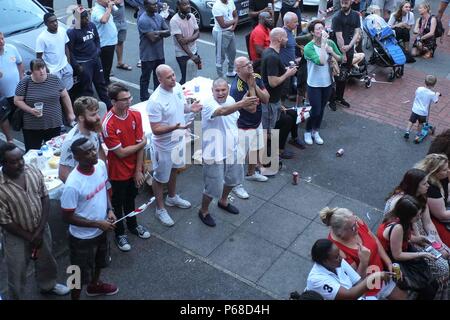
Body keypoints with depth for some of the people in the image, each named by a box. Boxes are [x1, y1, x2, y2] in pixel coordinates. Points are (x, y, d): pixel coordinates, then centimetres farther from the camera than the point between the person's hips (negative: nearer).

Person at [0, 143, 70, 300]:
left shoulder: (33, 172, -15)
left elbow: (45, 198, -6)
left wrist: (39, 231, -12)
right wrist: (30, 237, -13)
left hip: (42, 228, 5)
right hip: (17, 237, -5)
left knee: (46, 261, 28)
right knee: (17, 274, 14)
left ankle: (48, 285, 57)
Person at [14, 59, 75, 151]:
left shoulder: (55, 79, -1)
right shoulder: (25, 82, -6)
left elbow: (64, 96, 8)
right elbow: (17, 100, -1)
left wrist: (70, 113, 9)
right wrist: (30, 110, -16)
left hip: (54, 124, 1)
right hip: (32, 127, -1)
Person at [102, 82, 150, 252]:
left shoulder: (135, 115, -11)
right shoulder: (108, 124, -28)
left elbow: (140, 144, -7)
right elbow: (120, 153, -23)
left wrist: (139, 170, -8)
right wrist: (142, 143, -11)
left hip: (134, 169, 5)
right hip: (118, 172, -5)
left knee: (131, 198, 27)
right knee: (118, 203, 16)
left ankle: (132, 225, 49)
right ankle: (119, 233, 37)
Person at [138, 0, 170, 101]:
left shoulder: (158, 16, 5)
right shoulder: (143, 20, -20)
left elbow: (168, 32, 1)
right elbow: (153, 38, -25)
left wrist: (157, 33, -18)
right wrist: (161, 33, -7)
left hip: (159, 53, 7)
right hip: (148, 55, -7)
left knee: (159, 77, 19)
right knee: (145, 78, 8)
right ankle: (144, 99, 21)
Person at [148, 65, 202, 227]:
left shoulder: (177, 87, -8)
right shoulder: (155, 101, -31)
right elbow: (155, 129, -27)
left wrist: (190, 108, -13)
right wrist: (175, 127, -41)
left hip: (178, 140, 8)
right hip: (163, 145, -8)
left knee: (173, 169, 29)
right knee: (160, 177, 13)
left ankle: (172, 197, 54)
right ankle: (160, 209, 34)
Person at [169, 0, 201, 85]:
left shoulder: (192, 16, 1)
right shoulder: (174, 20, -17)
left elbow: (197, 33, 3)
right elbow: (180, 40, -21)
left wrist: (188, 39, -20)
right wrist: (191, 56, -24)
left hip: (194, 51, 6)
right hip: (182, 54, -6)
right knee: (186, 78, -1)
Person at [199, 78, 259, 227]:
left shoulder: (230, 100, 2)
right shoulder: (209, 104, -24)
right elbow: (222, 111, -47)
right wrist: (241, 104, -61)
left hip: (231, 150, 8)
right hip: (215, 153, -8)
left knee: (233, 178, 26)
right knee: (214, 186, 1)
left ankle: (223, 201, 52)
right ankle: (204, 211, 28)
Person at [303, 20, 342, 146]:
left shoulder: (330, 43, -5)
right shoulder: (309, 47, -21)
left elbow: (340, 59, 3)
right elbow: (320, 61, -34)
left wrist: (331, 52, -15)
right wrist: (323, 44, -32)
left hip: (327, 82, 5)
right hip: (314, 84, -5)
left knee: (321, 109, 17)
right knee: (315, 110, 0)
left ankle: (315, 132, 36)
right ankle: (308, 132, 26)